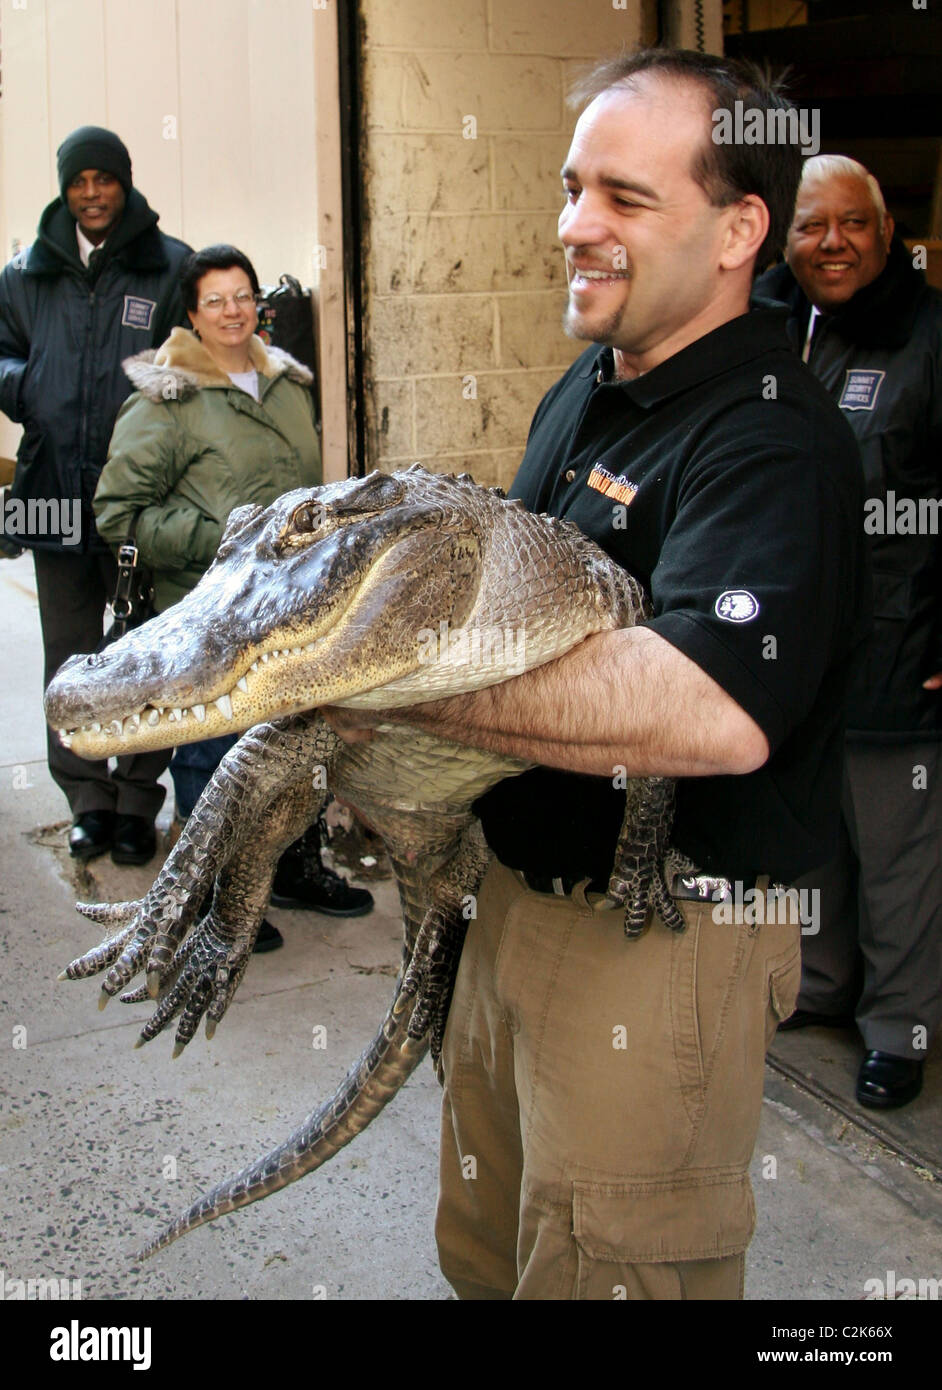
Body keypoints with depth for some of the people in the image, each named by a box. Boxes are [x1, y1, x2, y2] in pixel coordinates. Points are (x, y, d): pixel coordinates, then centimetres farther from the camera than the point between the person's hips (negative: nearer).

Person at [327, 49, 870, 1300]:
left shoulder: (773, 437, -21)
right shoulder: (583, 393, 9)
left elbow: (717, 713, -39)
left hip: (660, 942, -8)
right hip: (518, 889, 9)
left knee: (610, 1267, 9)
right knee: (486, 1247, 24)